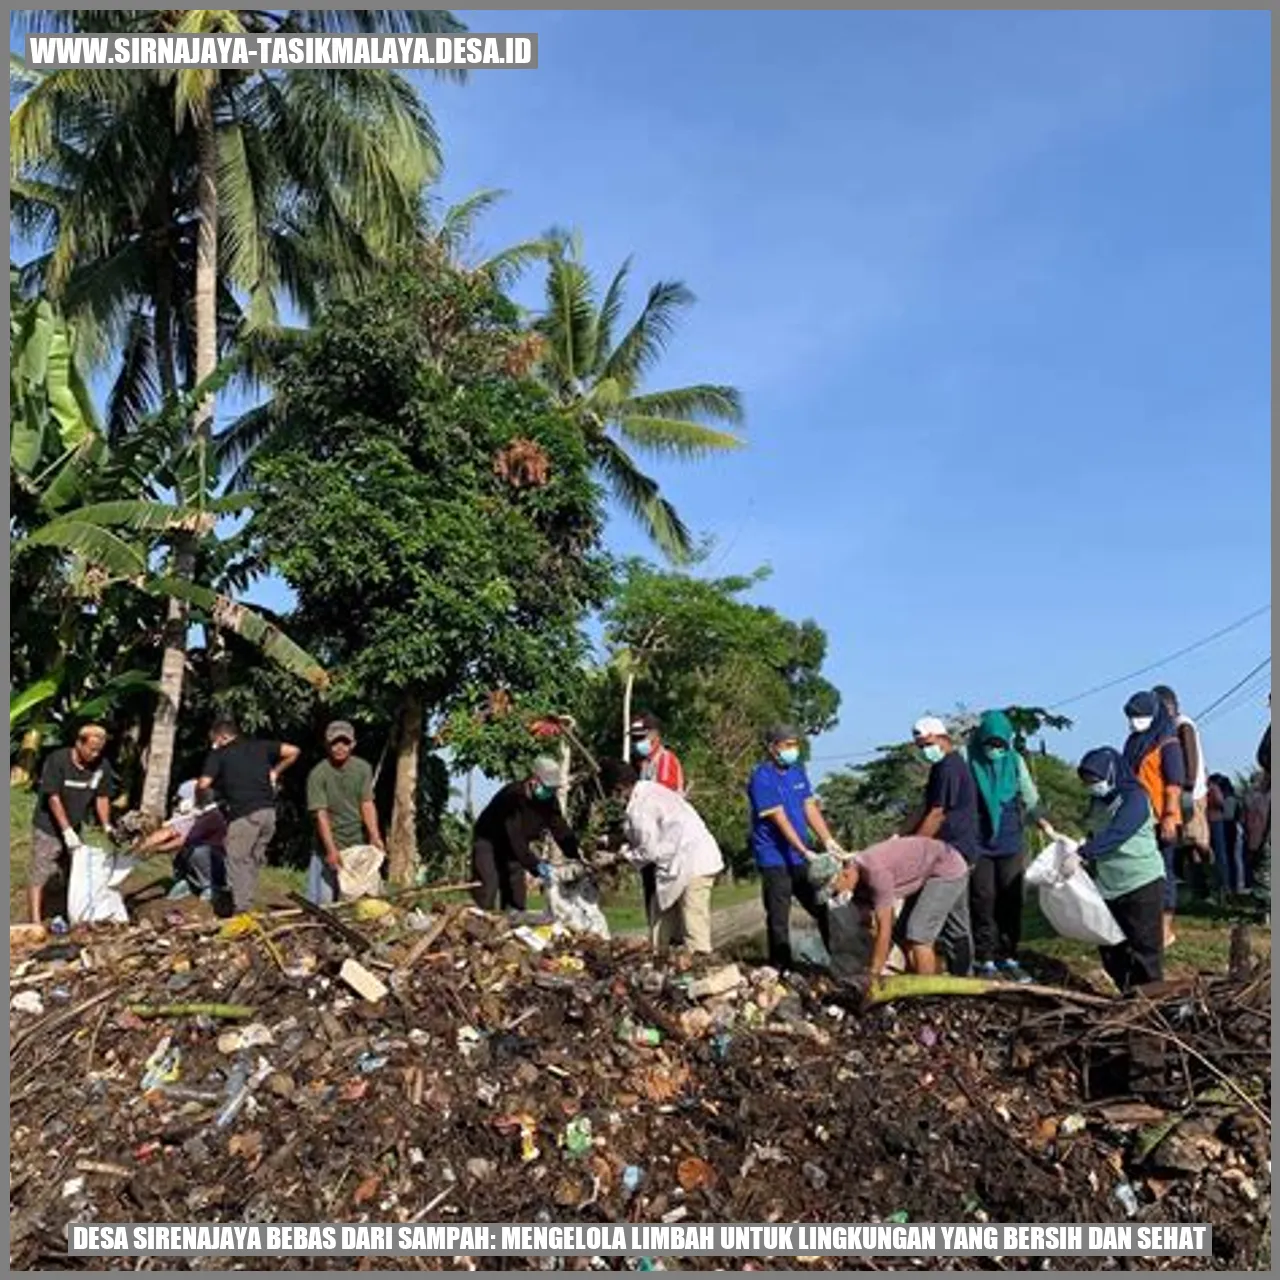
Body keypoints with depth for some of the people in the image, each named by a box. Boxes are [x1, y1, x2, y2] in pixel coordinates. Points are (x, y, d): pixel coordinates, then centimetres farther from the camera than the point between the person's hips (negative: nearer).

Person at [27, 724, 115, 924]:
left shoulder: (102, 766, -9)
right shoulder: (57, 761, -20)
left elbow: (102, 798, 2)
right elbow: (53, 798, -20)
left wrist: (107, 827, -3)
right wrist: (67, 831, -24)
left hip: (75, 829, 4)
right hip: (48, 828, -4)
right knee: (39, 875, -3)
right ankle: (35, 921, 0)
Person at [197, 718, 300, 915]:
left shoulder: (218, 754, 3)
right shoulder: (259, 746, 16)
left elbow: (203, 785, -9)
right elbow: (293, 751, 14)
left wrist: (201, 802, 12)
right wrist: (275, 771, 25)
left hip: (243, 814, -5)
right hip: (268, 812, 5)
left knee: (238, 862, 2)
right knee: (253, 862, 16)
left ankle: (242, 912, -4)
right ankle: (248, 907, 18)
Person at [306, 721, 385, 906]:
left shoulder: (363, 769, 0)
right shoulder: (318, 775, -10)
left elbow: (368, 805, -5)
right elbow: (321, 814, -15)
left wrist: (375, 838, -16)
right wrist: (331, 849, -23)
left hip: (358, 844, 3)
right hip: (329, 847, -3)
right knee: (323, 900, -6)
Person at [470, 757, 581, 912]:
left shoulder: (549, 801, -10)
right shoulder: (513, 796, -32)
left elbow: (562, 832, -10)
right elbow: (515, 837, -39)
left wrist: (578, 860, -22)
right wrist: (536, 865, -47)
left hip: (513, 848, 7)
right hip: (489, 842, -7)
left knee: (516, 899, 5)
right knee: (486, 898, -16)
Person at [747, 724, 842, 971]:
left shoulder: (797, 770, 9)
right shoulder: (762, 777, -16)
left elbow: (810, 808, 6)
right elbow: (780, 819, -21)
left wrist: (828, 840, -8)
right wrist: (805, 851, -26)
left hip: (800, 856, 7)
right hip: (774, 858, -7)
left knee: (822, 907, 13)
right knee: (779, 918, -2)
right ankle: (781, 969, 8)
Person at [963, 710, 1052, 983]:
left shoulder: (1015, 760, 3)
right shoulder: (968, 758, -7)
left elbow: (1030, 799, 13)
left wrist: (1045, 825, 4)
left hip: (1010, 845, 3)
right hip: (978, 845, -3)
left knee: (1011, 902, 8)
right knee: (983, 902, 0)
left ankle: (1008, 958, 19)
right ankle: (986, 960, 10)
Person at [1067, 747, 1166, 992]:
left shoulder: (1134, 798, -16)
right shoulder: (1097, 801, 10)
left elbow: (1115, 834, -31)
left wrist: (1080, 855, -40)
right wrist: (1083, 855, -1)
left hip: (1141, 882, -8)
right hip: (1108, 885, 8)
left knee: (1143, 944, 0)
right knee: (1110, 946, 12)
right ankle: (1123, 994, 25)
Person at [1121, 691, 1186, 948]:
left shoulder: (1167, 743, -7)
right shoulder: (1133, 743, 16)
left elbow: (1175, 782, -13)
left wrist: (1169, 816, -19)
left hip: (1160, 820, -7)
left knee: (1163, 873, -1)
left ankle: (1166, 929, 4)